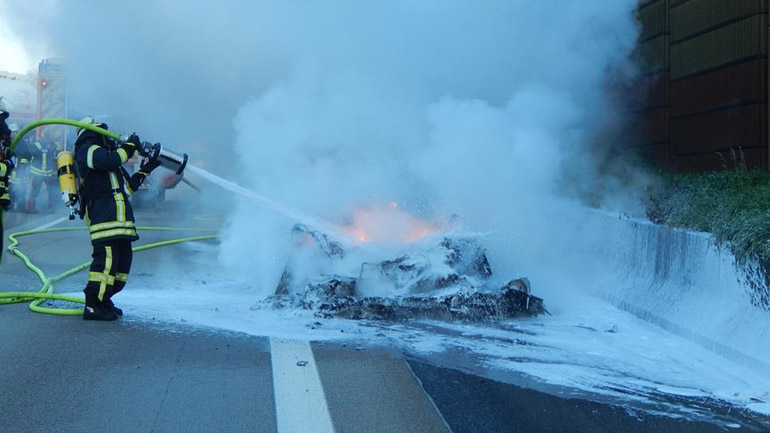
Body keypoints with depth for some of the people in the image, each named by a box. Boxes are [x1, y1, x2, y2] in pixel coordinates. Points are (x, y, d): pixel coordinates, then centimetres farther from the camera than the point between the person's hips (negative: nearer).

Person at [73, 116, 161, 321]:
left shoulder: (98, 154, 32)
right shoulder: (88, 150, 1)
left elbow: (127, 187, 31)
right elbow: (113, 160, -20)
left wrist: (145, 170, 29)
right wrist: (130, 145, -4)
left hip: (117, 216, 10)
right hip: (103, 214, -10)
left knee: (123, 259, 11)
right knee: (106, 258, -15)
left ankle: (103, 300, 19)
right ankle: (92, 306, -14)